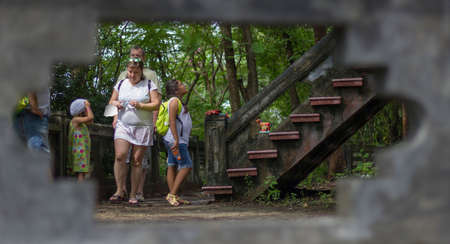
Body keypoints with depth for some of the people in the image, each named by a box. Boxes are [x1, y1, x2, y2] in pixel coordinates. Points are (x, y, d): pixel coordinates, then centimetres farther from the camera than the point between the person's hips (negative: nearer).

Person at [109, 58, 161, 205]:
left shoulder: (149, 85, 4)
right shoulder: (121, 84, 13)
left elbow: (156, 104, -3)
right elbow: (111, 101, 20)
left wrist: (140, 105, -17)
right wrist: (115, 104, -4)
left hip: (143, 127, -2)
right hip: (123, 125, 2)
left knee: (137, 161, -2)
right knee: (120, 156, -17)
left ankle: (133, 195, 4)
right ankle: (120, 191, -10)